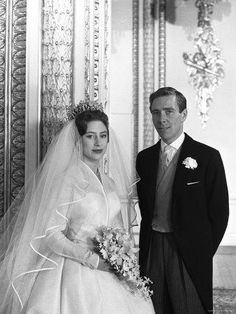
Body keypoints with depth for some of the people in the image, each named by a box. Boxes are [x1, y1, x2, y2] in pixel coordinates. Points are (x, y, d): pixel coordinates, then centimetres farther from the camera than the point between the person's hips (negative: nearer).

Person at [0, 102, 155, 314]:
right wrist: (92, 259, -18)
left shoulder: (109, 182, 8)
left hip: (109, 274, 6)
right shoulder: (65, 179, -12)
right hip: (77, 275, -6)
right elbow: (50, 235, -15)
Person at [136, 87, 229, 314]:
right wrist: (144, 249, 6)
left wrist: (203, 253, -4)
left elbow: (219, 213, -4)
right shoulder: (144, 158, 8)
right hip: (151, 252, 4)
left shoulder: (207, 157, -6)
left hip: (189, 254, -4)